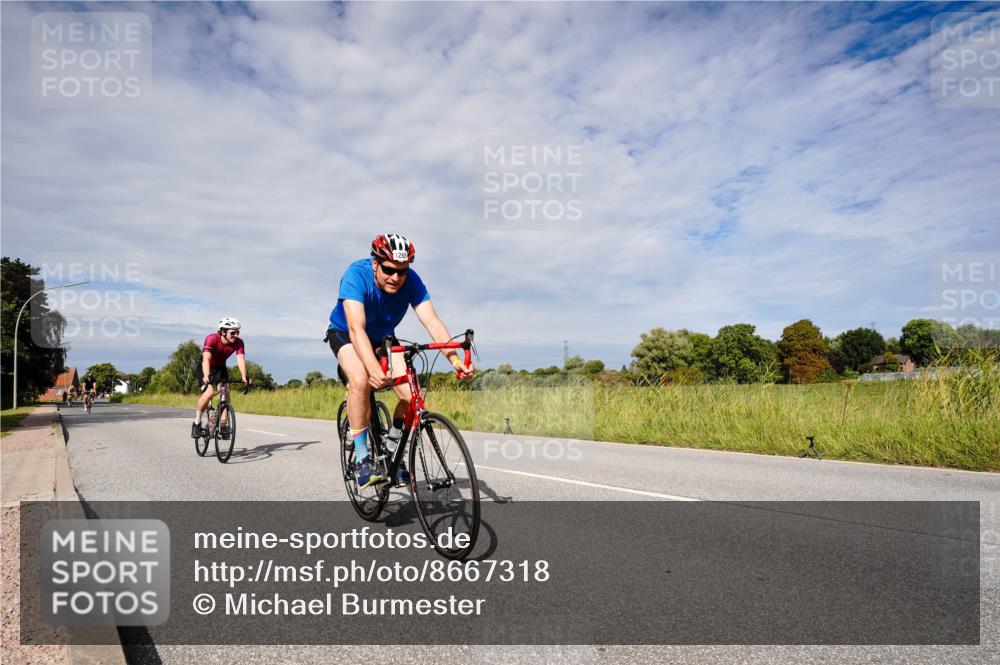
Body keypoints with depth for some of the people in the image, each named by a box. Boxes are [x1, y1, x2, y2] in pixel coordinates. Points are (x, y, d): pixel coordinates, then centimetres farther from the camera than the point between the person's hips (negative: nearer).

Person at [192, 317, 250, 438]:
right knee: (209, 393, -23)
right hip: (205, 367, -4)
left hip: (220, 368, 4)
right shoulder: (212, 339, -31)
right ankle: (197, 423, -5)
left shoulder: (238, 342, -21)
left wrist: (244, 378, -46)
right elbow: (206, 358, -41)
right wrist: (206, 376, -57)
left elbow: (241, 359, -31)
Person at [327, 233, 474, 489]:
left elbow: (433, 322, -33)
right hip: (345, 334, -3)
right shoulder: (356, 275, -33)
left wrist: (455, 359, -49)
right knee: (361, 381, -34)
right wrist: (373, 369, -61)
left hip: (383, 337, 3)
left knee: (411, 394, -18)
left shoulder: (411, 281, -24)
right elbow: (356, 328, -44)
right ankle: (362, 458, -19)